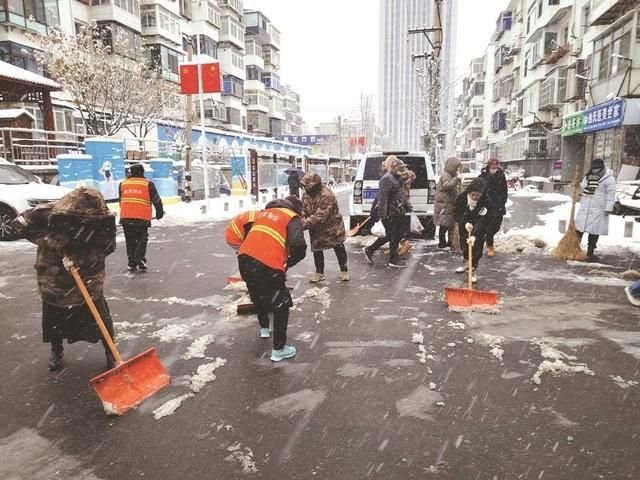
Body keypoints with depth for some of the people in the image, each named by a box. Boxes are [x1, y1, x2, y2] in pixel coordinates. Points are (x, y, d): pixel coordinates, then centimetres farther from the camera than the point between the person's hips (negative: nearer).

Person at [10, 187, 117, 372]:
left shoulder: (104, 220, -23)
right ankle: (56, 350, 42)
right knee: (53, 318, 15)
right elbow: (21, 224, -15)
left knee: (100, 317, 2)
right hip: (54, 277, 0)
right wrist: (55, 241, -24)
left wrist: (78, 258, -29)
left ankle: (110, 352, 22)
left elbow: (106, 246, -15)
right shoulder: (50, 213, -26)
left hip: (89, 277, 0)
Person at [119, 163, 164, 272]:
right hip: (142, 218, -3)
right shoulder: (148, 184, 0)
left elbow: (121, 201, 20)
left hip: (125, 218, 3)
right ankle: (140, 260, -4)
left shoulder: (122, 184, 12)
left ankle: (132, 264, 15)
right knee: (142, 240, 9)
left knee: (130, 241, 13)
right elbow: (156, 200, 3)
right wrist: (159, 213, 17)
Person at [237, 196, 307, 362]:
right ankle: (279, 350, 13)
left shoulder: (264, 212, 24)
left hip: (244, 259, 7)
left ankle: (264, 328, 52)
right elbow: (298, 246, -14)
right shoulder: (292, 218, 4)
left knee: (259, 295, 33)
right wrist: (289, 263, 5)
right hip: (267, 266, -7)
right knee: (281, 304, 10)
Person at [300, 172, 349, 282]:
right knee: (316, 249, 10)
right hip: (316, 229, 6)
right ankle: (319, 272, 26)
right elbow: (303, 210, -3)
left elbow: (319, 217, -37)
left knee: (339, 248, 9)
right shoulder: (306, 193, -9)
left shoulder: (326, 195, -34)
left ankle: (344, 270, 27)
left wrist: (303, 224, -37)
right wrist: (300, 221, -23)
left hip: (332, 226, -6)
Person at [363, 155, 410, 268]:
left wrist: (407, 206, 27)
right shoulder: (387, 178, -15)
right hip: (391, 214, -10)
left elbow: (400, 195, 25)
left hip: (397, 213, 10)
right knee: (394, 236, 0)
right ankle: (394, 260, 12)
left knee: (389, 236, 16)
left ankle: (369, 250, 25)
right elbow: (382, 198, -22)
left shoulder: (395, 177, 16)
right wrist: (382, 215, -26)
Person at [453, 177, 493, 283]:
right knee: (464, 244, 17)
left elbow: (484, 220, -28)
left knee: (477, 248, -6)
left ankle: (473, 270, 9)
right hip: (464, 226, 3)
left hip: (479, 229, -3)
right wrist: (465, 223, -32)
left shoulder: (487, 202, -27)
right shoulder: (461, 197, -22)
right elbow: (456, 213, -15)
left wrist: (475, 234, -39)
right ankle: (467, 263, 43)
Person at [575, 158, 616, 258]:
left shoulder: (608, 178, -7)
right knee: (579, 227, 5)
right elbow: (582, 187, 22)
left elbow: (611, 195, -10)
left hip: (598, 208, -5)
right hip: (585, 207, 5)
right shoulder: (588, 176, 11)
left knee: (594, 230, 1)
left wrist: (608, 208, -14)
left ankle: (590, 250, 12)